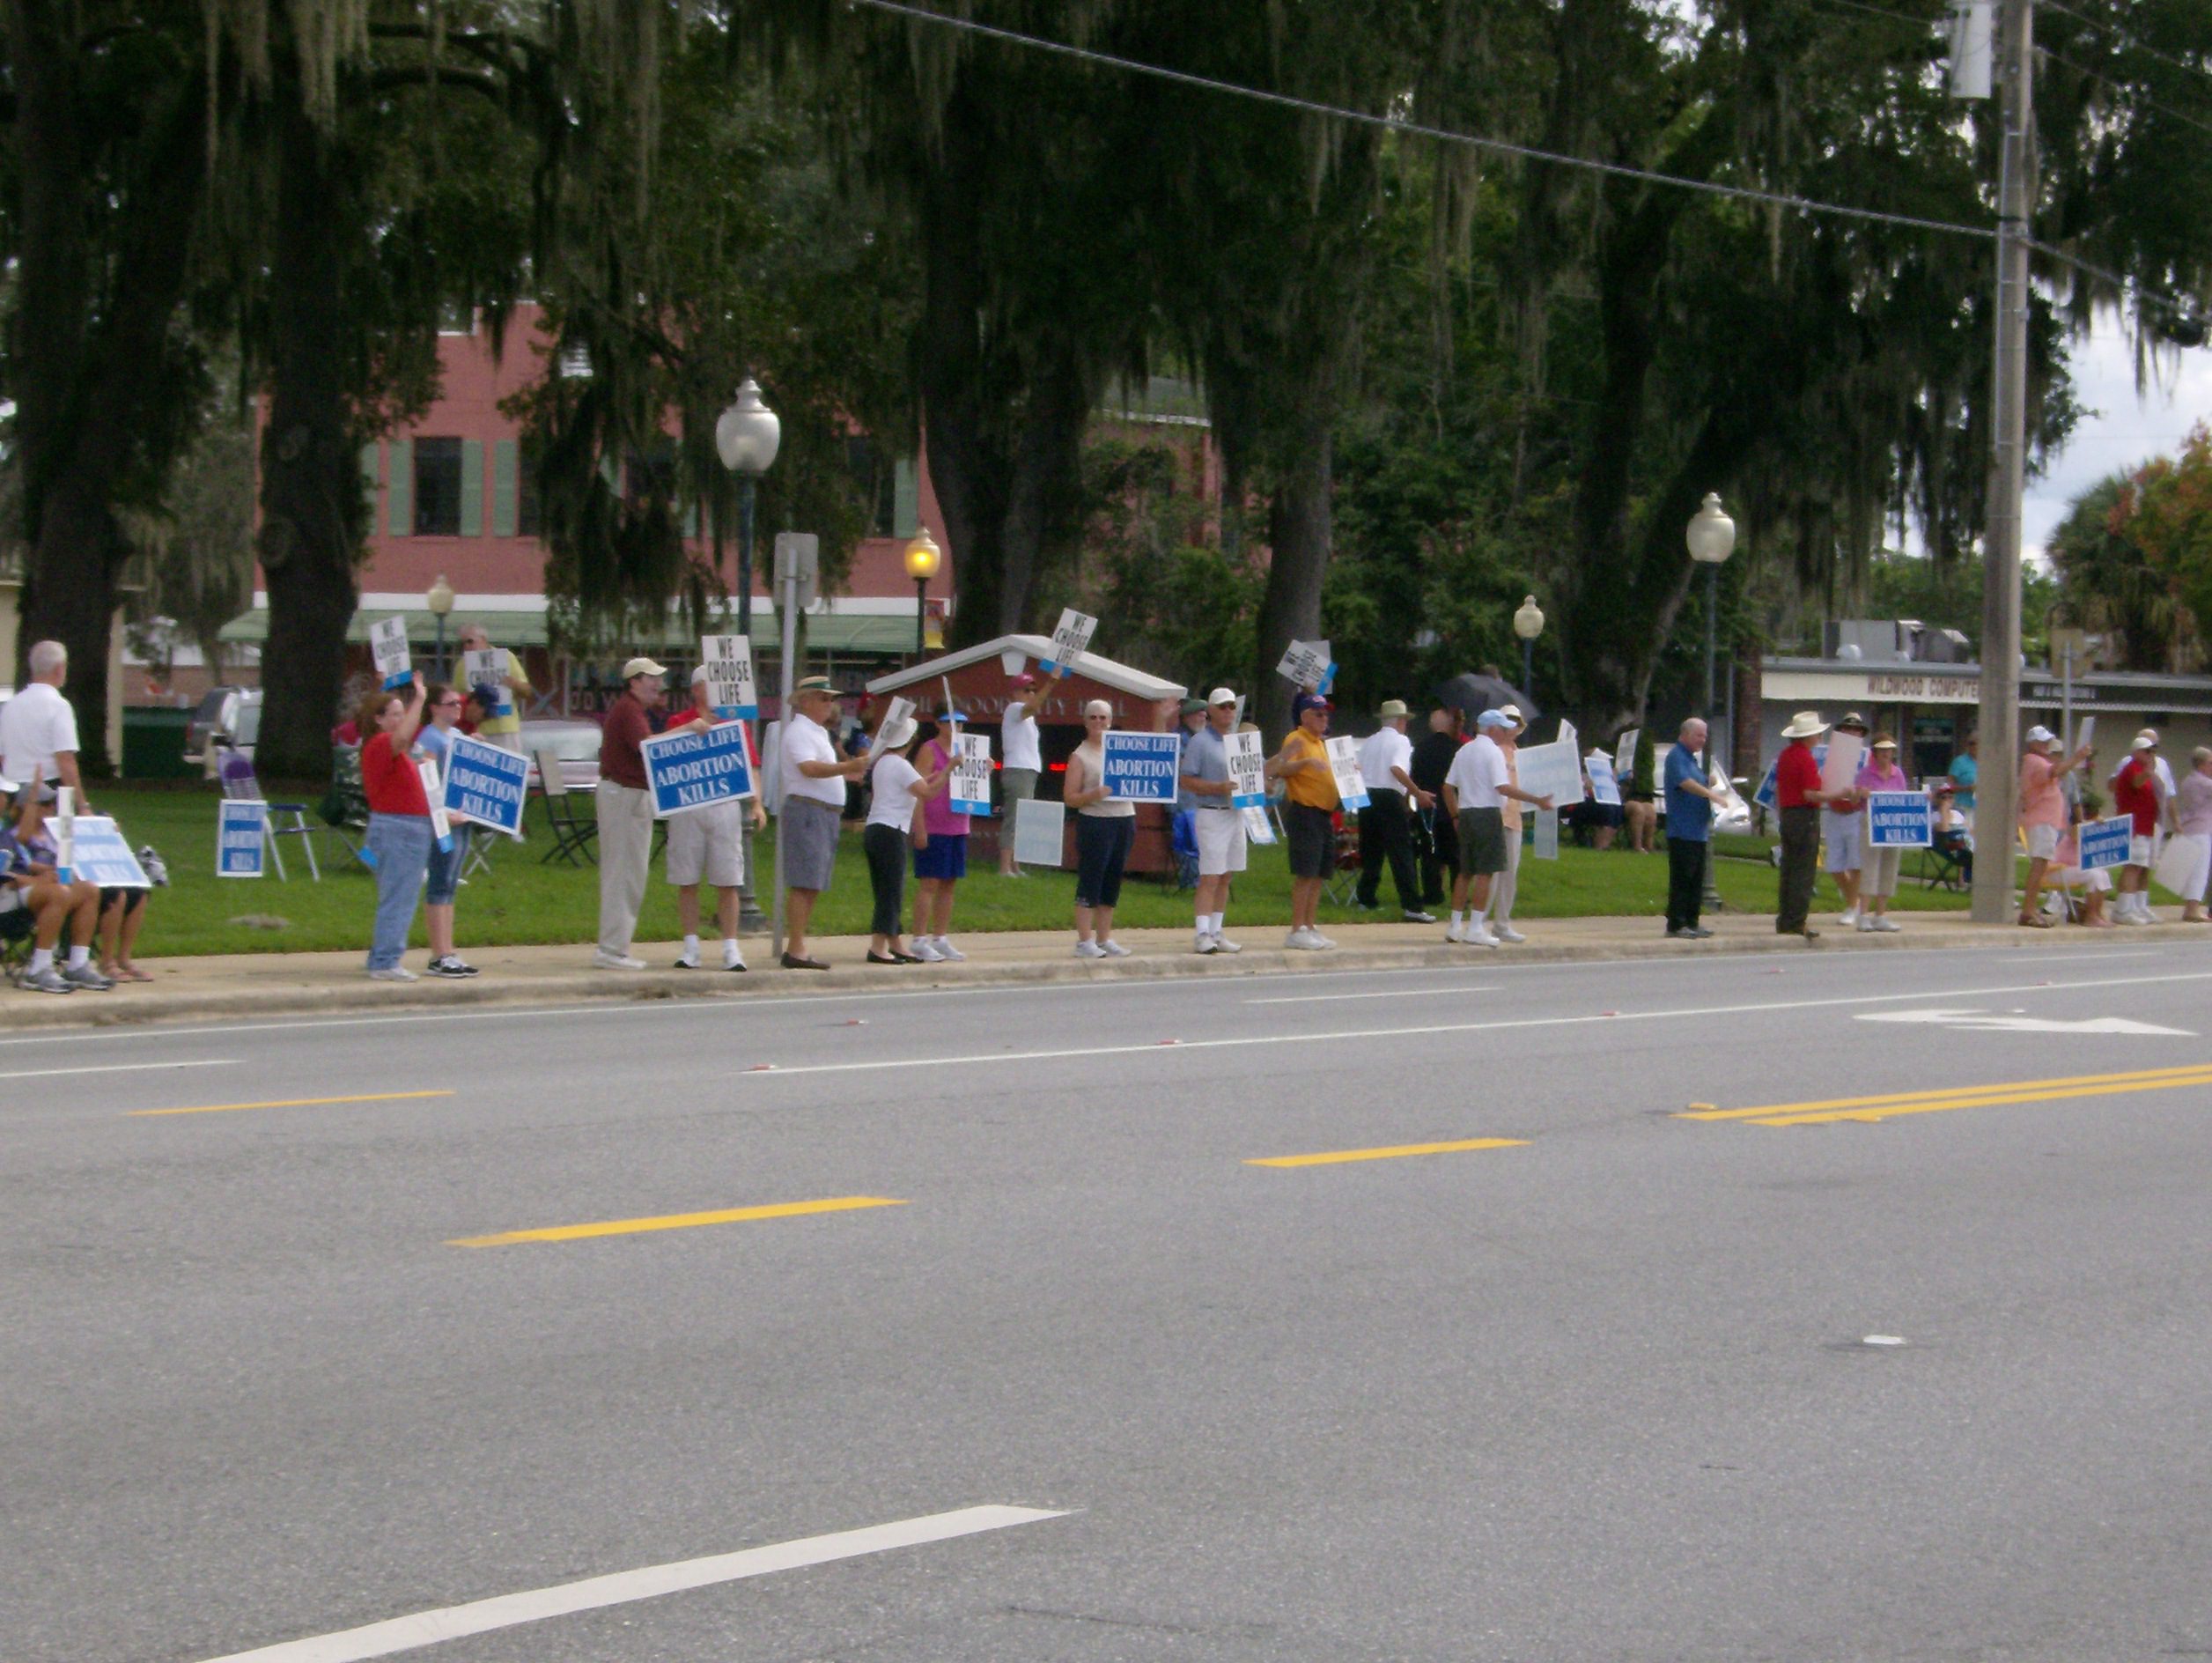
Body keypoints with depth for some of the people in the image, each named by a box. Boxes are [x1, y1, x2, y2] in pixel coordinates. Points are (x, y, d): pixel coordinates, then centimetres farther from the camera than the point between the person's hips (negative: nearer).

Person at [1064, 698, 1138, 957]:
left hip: (1125, 820, 5)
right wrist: (1094, 795, -22)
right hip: (1095, 822, -5)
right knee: (1090, 882, -5)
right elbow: (1069, 798, -7)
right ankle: (1084, 941, -4)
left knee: (1112, 882, 9)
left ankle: (1104, 939, 15)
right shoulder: (1080, 756, -1)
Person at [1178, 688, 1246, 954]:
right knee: (1210, 878, -11)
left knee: (1225, 878, 9)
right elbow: (1185, 781, -11)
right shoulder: (1200, 742, -6)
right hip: (1212, 814, -7)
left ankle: (1216, 932, 14)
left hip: (1236, 814, 7)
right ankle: (1203, 934, -13)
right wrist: (1218, 788, -20)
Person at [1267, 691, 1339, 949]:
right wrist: (1305, 762, -37)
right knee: (1305, 874, -10)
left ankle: (1310, 928, 15)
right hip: (1304, 812, -9)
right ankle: (1297, 932, -9)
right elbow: (1282, 768, -24)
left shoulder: (1319, 743, 19)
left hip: (1323, 814, 9)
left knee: (1319, 874, 10)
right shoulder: (1296, 740, -9)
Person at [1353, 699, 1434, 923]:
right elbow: (1397, 769, -20)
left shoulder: (1368, 742, 14)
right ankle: (1411, 906, -11)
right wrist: (1418, 793, -18)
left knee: (1371, 850, 17)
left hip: (1366, 797, 6)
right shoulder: (1401, 741, -4)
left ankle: (1366, 898, 20)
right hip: (1390, 798, -6)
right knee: (1401, 853, -7)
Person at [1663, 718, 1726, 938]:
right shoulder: (1677, 757, -9)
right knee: (1682, 878, -9)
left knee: (1696, 879, 10)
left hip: (1698, 831, 10)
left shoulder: (1693, 758, 21)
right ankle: (1676, 925, -8)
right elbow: (1685, 782, -25)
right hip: (1682, 831, -10)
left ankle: (1691, 922, 14)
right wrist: (1711, 794, -32)